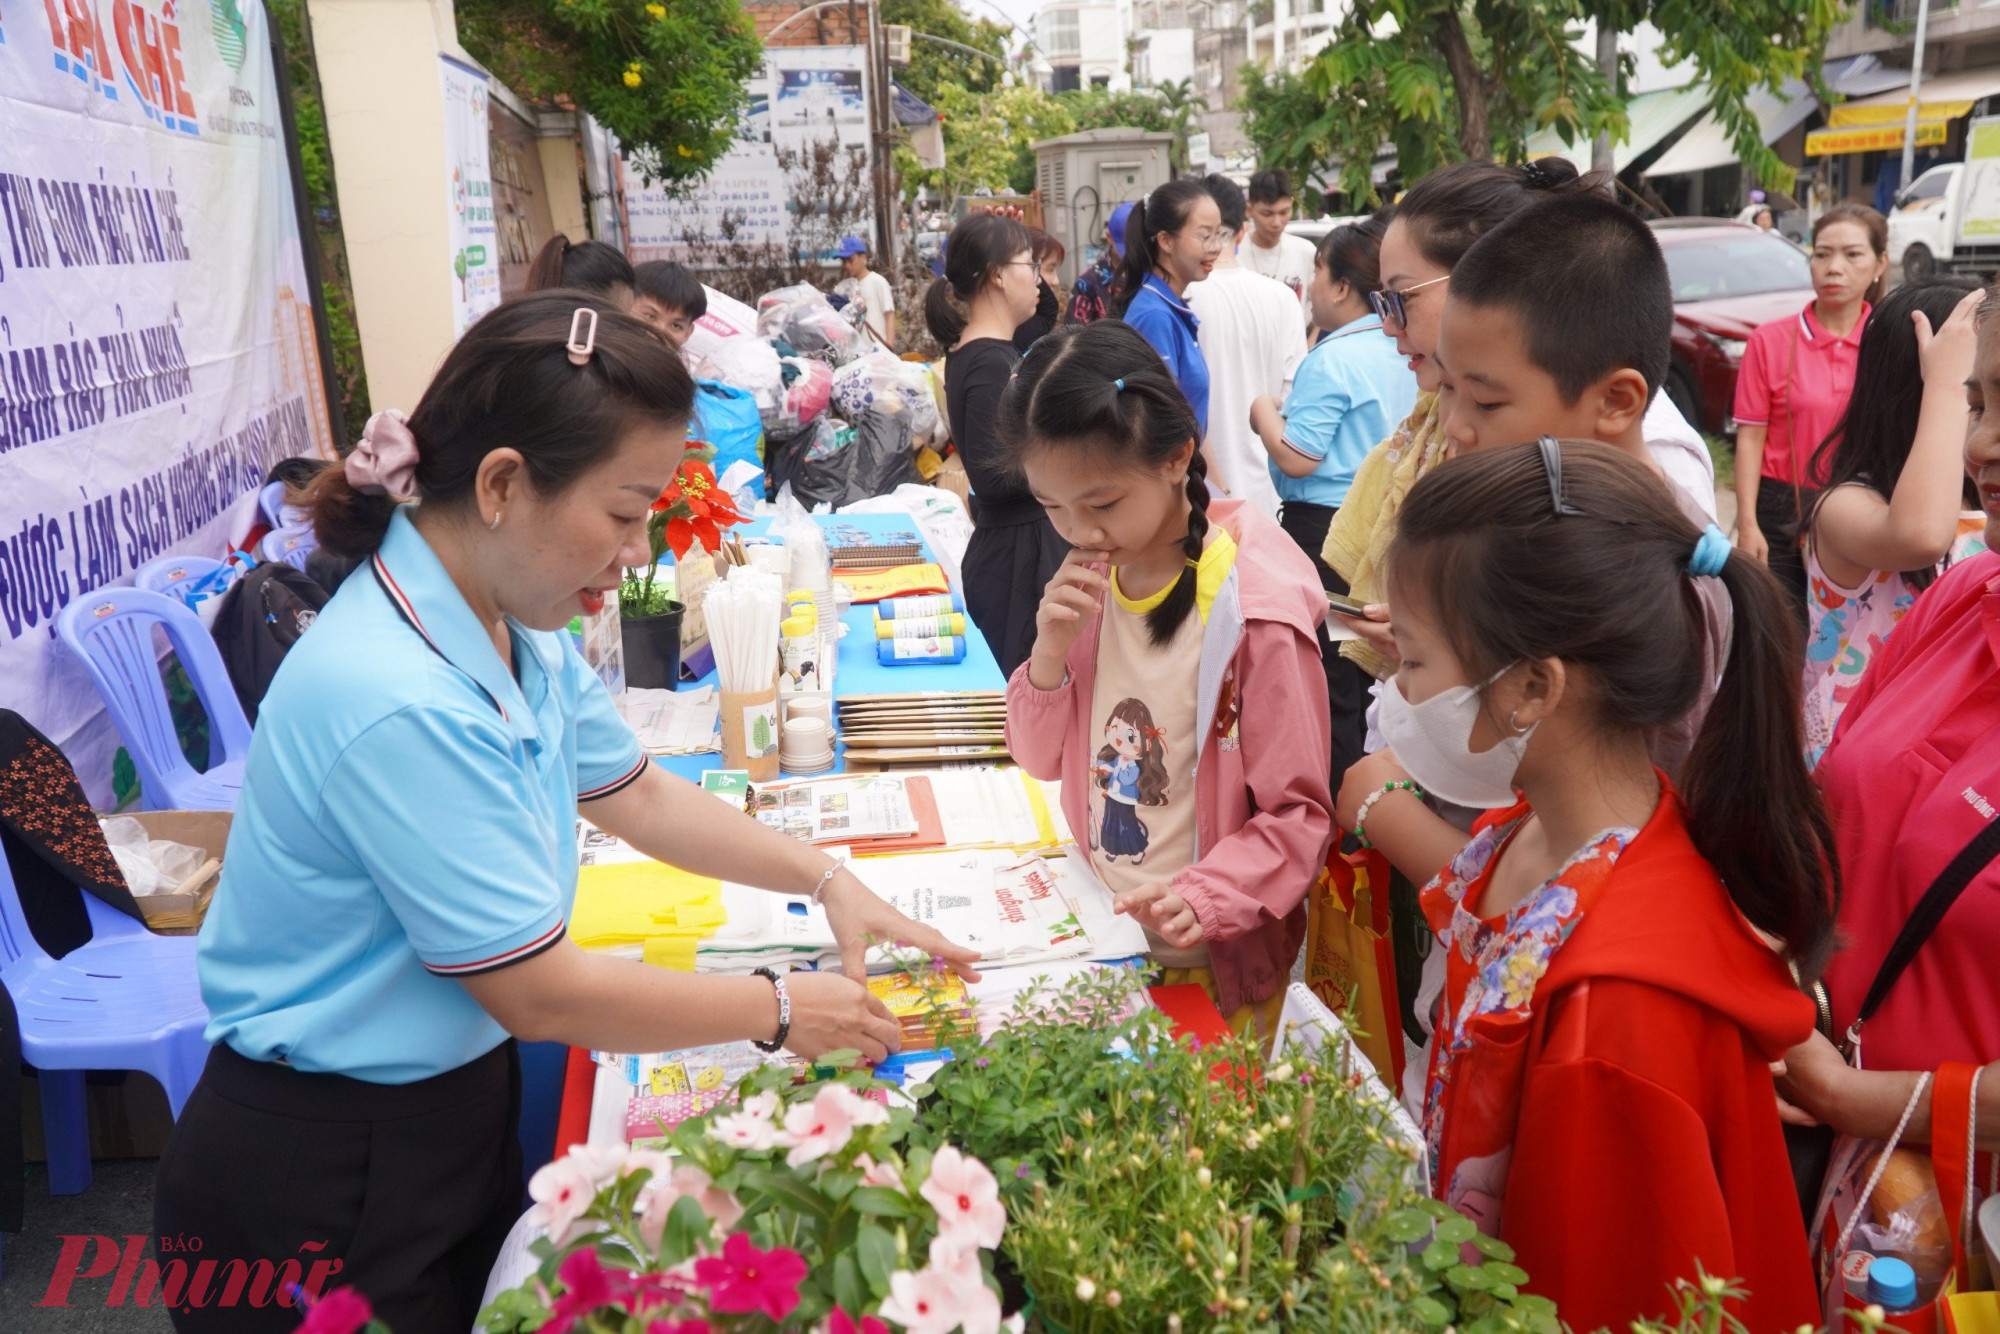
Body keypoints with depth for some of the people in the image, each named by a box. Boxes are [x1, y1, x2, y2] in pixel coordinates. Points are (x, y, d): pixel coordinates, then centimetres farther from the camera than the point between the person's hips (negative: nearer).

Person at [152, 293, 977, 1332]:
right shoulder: (398, 702, -32)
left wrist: (829, 881, 1)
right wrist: (781, 1012, -14)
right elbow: (544, 996, -26)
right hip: (324, 1180, -7)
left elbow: (638, 794, 9)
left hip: (457, 1106, 8)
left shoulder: (512, 628, -5)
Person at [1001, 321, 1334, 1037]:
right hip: (1096, 937, 6)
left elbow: (1299, 813, -17)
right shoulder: (1089, 578, -2)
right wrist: (1050, 651, -16)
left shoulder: (1253, 607, -22)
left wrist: (1201, 900, -33)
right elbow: (1041, 757, 3)